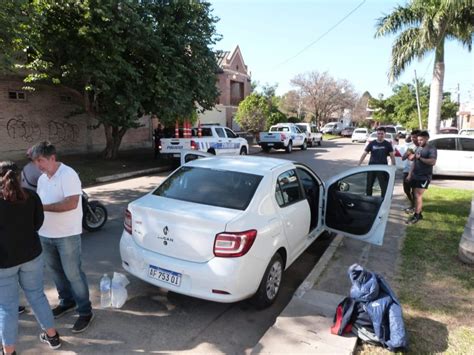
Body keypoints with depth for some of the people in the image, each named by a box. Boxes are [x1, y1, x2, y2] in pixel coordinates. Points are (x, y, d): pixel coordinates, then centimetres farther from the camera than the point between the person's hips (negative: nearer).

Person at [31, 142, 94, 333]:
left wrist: (43, 207, -24)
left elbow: (71, 203, -26)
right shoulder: (42, 178, 9)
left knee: (73, 274, -1)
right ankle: (67, 301, 40)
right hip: (46, 234, 8)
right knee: (56, 271, 20)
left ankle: (85, 312, 12)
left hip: (67, 235, -8)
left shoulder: (67, 174, -17)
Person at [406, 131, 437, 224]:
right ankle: (419, 213, 18)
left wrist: (420, 158, -19)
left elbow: (432, 162, -23)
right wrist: (410, 174, 15)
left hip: (424, 177, -7)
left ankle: (416, 215, -4)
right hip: (415, 176, 7)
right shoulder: (418, 148, 15)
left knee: (418, 195, -10)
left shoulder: (431, 149, -8)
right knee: (416, 195, 9)